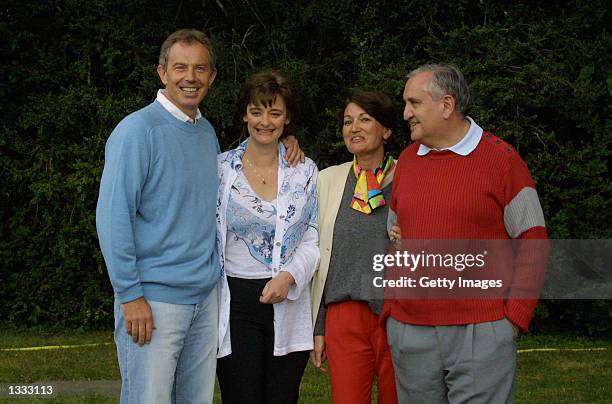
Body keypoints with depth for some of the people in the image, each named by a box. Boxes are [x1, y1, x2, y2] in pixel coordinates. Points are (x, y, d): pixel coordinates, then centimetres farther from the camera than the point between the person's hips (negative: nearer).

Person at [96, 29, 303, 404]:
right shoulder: (138, 130, -9)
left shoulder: (207, 131, 13)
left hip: (206, 295, 7)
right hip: (155, 299, -7)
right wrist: (130, 295, -17)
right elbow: (113, 216, -13)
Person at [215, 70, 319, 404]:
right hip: (236, 304, -2)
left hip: (289, 304, 2)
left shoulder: (305, 171, 7)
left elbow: (313, 239, 6)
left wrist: (289, 276, -12)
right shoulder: (221, 169, 2)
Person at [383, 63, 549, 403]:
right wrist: (390, 310, 8)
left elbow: (532, 244, -3)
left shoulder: (501, 158, -3)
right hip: (409, 334, 5)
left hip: (481, 335, -5)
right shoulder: (407, 160, 12)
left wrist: (515, 317, -9)